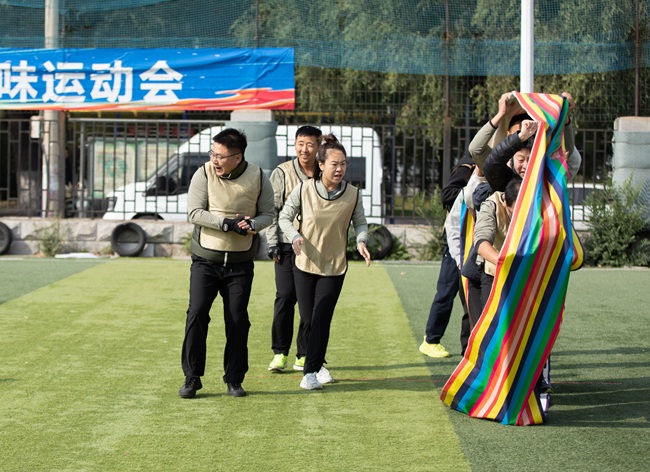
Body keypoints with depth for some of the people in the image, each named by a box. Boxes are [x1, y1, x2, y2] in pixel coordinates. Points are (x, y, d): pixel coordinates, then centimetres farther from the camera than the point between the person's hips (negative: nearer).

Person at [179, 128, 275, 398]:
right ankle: (191, 378, 6)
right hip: (205, 260, -1)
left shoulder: (258, 178, -3)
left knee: (238, 321, 3)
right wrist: (228, 223, -21)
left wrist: (251, 225, -18)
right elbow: (194, 213, -11)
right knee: (196, 315, -6)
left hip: (240, 264, 1)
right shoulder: (204, 174, -6)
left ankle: (234, 379, 17)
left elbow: (267, 214, 4)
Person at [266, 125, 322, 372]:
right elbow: (272, 210, 1)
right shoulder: (282, 173, 0)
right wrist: (273, 243, -6)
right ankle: (280, 353, 5)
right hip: (287, 245, -2)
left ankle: (304, 355, 11)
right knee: (285, 297, -5)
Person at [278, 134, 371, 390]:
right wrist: (295, 236, -21)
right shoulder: (303, 189, -11)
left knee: (321, 320, -9)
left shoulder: (353, 194, -9)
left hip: (334, 266, -1)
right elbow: (285, 217, -2)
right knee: (308, 318, 7)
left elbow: (360, 222, 5)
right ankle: (318, 364, 29)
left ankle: (311, 371, 0)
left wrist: (361, 241, -16)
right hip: (305, 263, 1)